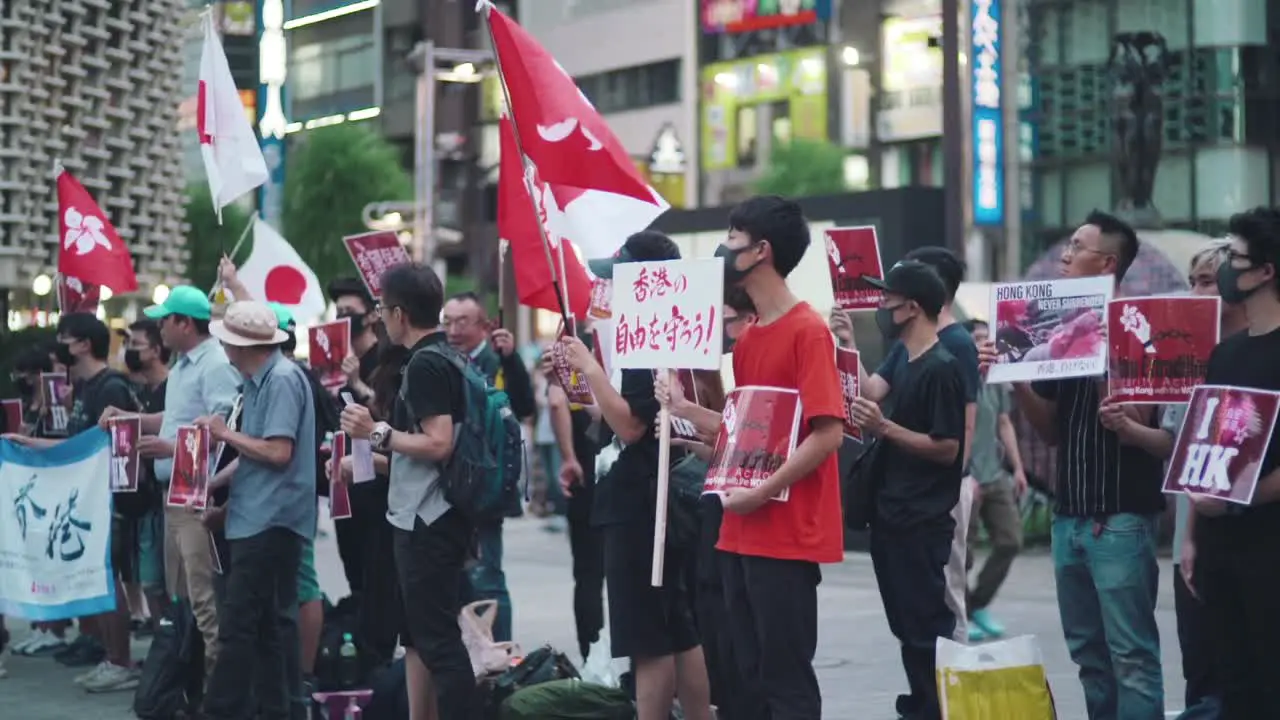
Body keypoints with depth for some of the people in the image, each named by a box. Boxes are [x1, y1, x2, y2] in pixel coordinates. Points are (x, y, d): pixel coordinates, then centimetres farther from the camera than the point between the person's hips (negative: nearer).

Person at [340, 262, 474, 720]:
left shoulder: (424, 363, -16)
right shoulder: (444, 358, 14)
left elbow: (439, 443, -24)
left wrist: (378, 432, -15)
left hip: (427, 520, -10)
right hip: (429, 516, 10)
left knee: (438, 638, -9)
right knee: (421, 633, 17)